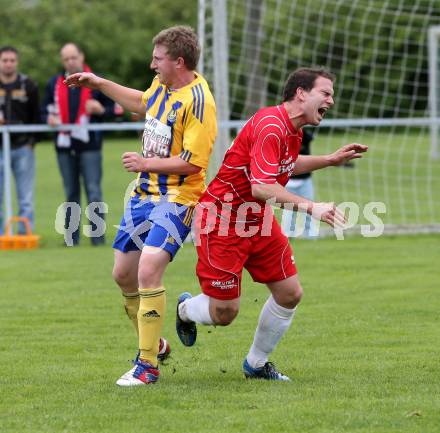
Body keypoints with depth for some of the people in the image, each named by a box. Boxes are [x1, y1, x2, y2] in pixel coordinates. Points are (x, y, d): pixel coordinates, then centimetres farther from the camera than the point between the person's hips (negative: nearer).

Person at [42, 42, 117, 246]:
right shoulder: (54, 83, 10)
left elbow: (112, 109, 4)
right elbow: (45, 110, 17)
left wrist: (101, 109, -17)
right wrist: (50, 119, -5)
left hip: (89, 146, -3)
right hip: (64, 146, 3)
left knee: (94, 192, -8)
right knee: (71, 193, 9)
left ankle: (97, 236, -6)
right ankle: (71, 237, 14)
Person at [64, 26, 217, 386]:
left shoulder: (197, 100, -20)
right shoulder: (161, 85, 6)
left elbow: (192, 162, -24)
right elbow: (142, 103, 31)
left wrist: (146, 163, -19)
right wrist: (99, 83, 31)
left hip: (177, 198, -9)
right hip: (145, 194, 9)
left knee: (148, 271, -22)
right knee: (123, 274, 13)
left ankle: (147, 365, -14)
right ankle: (153, 342, 34)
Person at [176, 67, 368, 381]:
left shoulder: (293, 130, 5)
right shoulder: (270, 125, -26)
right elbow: (261, 187, -35)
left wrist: (331, 160, 20)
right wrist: (311, 207, -40)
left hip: (259, 220, 9)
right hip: (222, 221, -9)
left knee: (290, 294, 3)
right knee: (224, 313, -4)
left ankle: (257, 364, 22)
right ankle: (186, 310, 32)